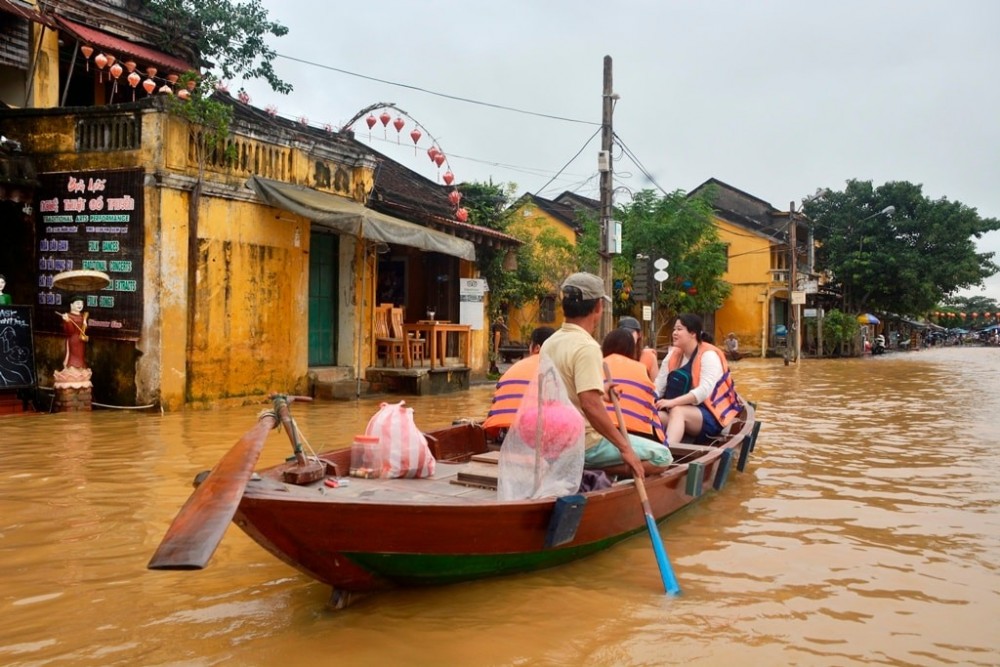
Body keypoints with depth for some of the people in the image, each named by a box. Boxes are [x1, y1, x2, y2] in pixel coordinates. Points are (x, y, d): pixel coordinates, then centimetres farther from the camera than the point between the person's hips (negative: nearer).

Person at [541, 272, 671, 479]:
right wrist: (624, 448, -26)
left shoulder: (550, 343, 7)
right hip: (582, 444, -9)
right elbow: (590, 405, -31)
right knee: (661, 456, -1)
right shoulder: (586, 347, -21)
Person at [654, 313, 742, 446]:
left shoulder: (708, 355, -10)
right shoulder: (673, 355, 10)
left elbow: (704, 390, -24)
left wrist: (673, 402, -32)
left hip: (709, 416, -6)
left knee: (677, 411, -36)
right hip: (676, 414, 6)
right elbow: (658, 386, 1)